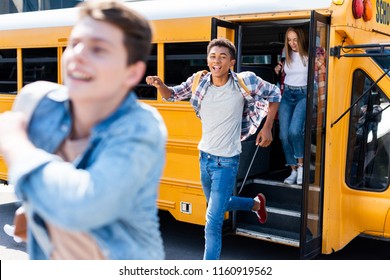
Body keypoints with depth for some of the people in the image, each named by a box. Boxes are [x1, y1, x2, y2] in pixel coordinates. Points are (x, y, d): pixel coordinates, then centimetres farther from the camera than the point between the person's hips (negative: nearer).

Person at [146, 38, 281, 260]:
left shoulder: (244, 82, -16)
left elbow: (274, 94, 0)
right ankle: (256, 204, 54)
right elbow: (172, 95, 9)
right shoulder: (199, 81, -6)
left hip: (226, 162, -6)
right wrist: (160, 85, -13)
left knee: (213, 222, -8)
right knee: (218, 204, 28)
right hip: (204, 157, 6)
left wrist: (267, 128, -4)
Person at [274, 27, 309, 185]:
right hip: (287, 95, 5)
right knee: (284, 135, -3)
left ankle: (301, 164, -1)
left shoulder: (309, 55, -4)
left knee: (294, 130, -24)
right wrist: (278, 71, 6)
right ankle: (293, 170, 11)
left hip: (303, 95, -4)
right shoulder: (286, 55, 8)